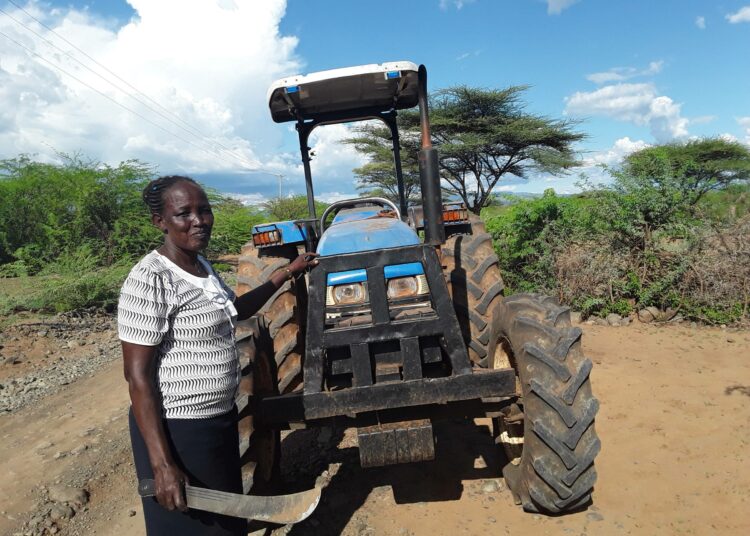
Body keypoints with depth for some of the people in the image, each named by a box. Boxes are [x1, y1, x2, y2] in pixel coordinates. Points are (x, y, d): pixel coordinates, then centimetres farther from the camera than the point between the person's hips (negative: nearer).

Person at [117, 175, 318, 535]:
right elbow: (137, 376, -21)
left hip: (220, 418, 8)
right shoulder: (149, 281, -21)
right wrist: (162, 464, -23)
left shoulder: (201, 266, 5)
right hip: (176, 430, -8)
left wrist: (288, 272, 20)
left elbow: (236, 310, 22)